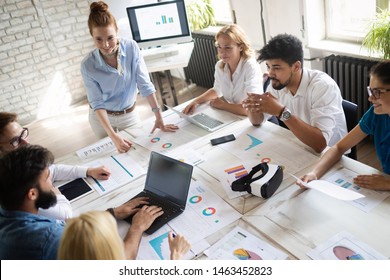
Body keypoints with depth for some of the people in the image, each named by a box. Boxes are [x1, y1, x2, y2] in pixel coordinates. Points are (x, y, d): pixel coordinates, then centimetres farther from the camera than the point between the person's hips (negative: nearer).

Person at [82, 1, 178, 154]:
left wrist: (159, 117, -22)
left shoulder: (131, 47, -20)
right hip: (102, 117, -1)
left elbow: (145, 84, -19)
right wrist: (113, 136, -31)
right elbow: (97, 103, -21)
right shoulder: (88, 65, -23)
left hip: (129, 114, 1)